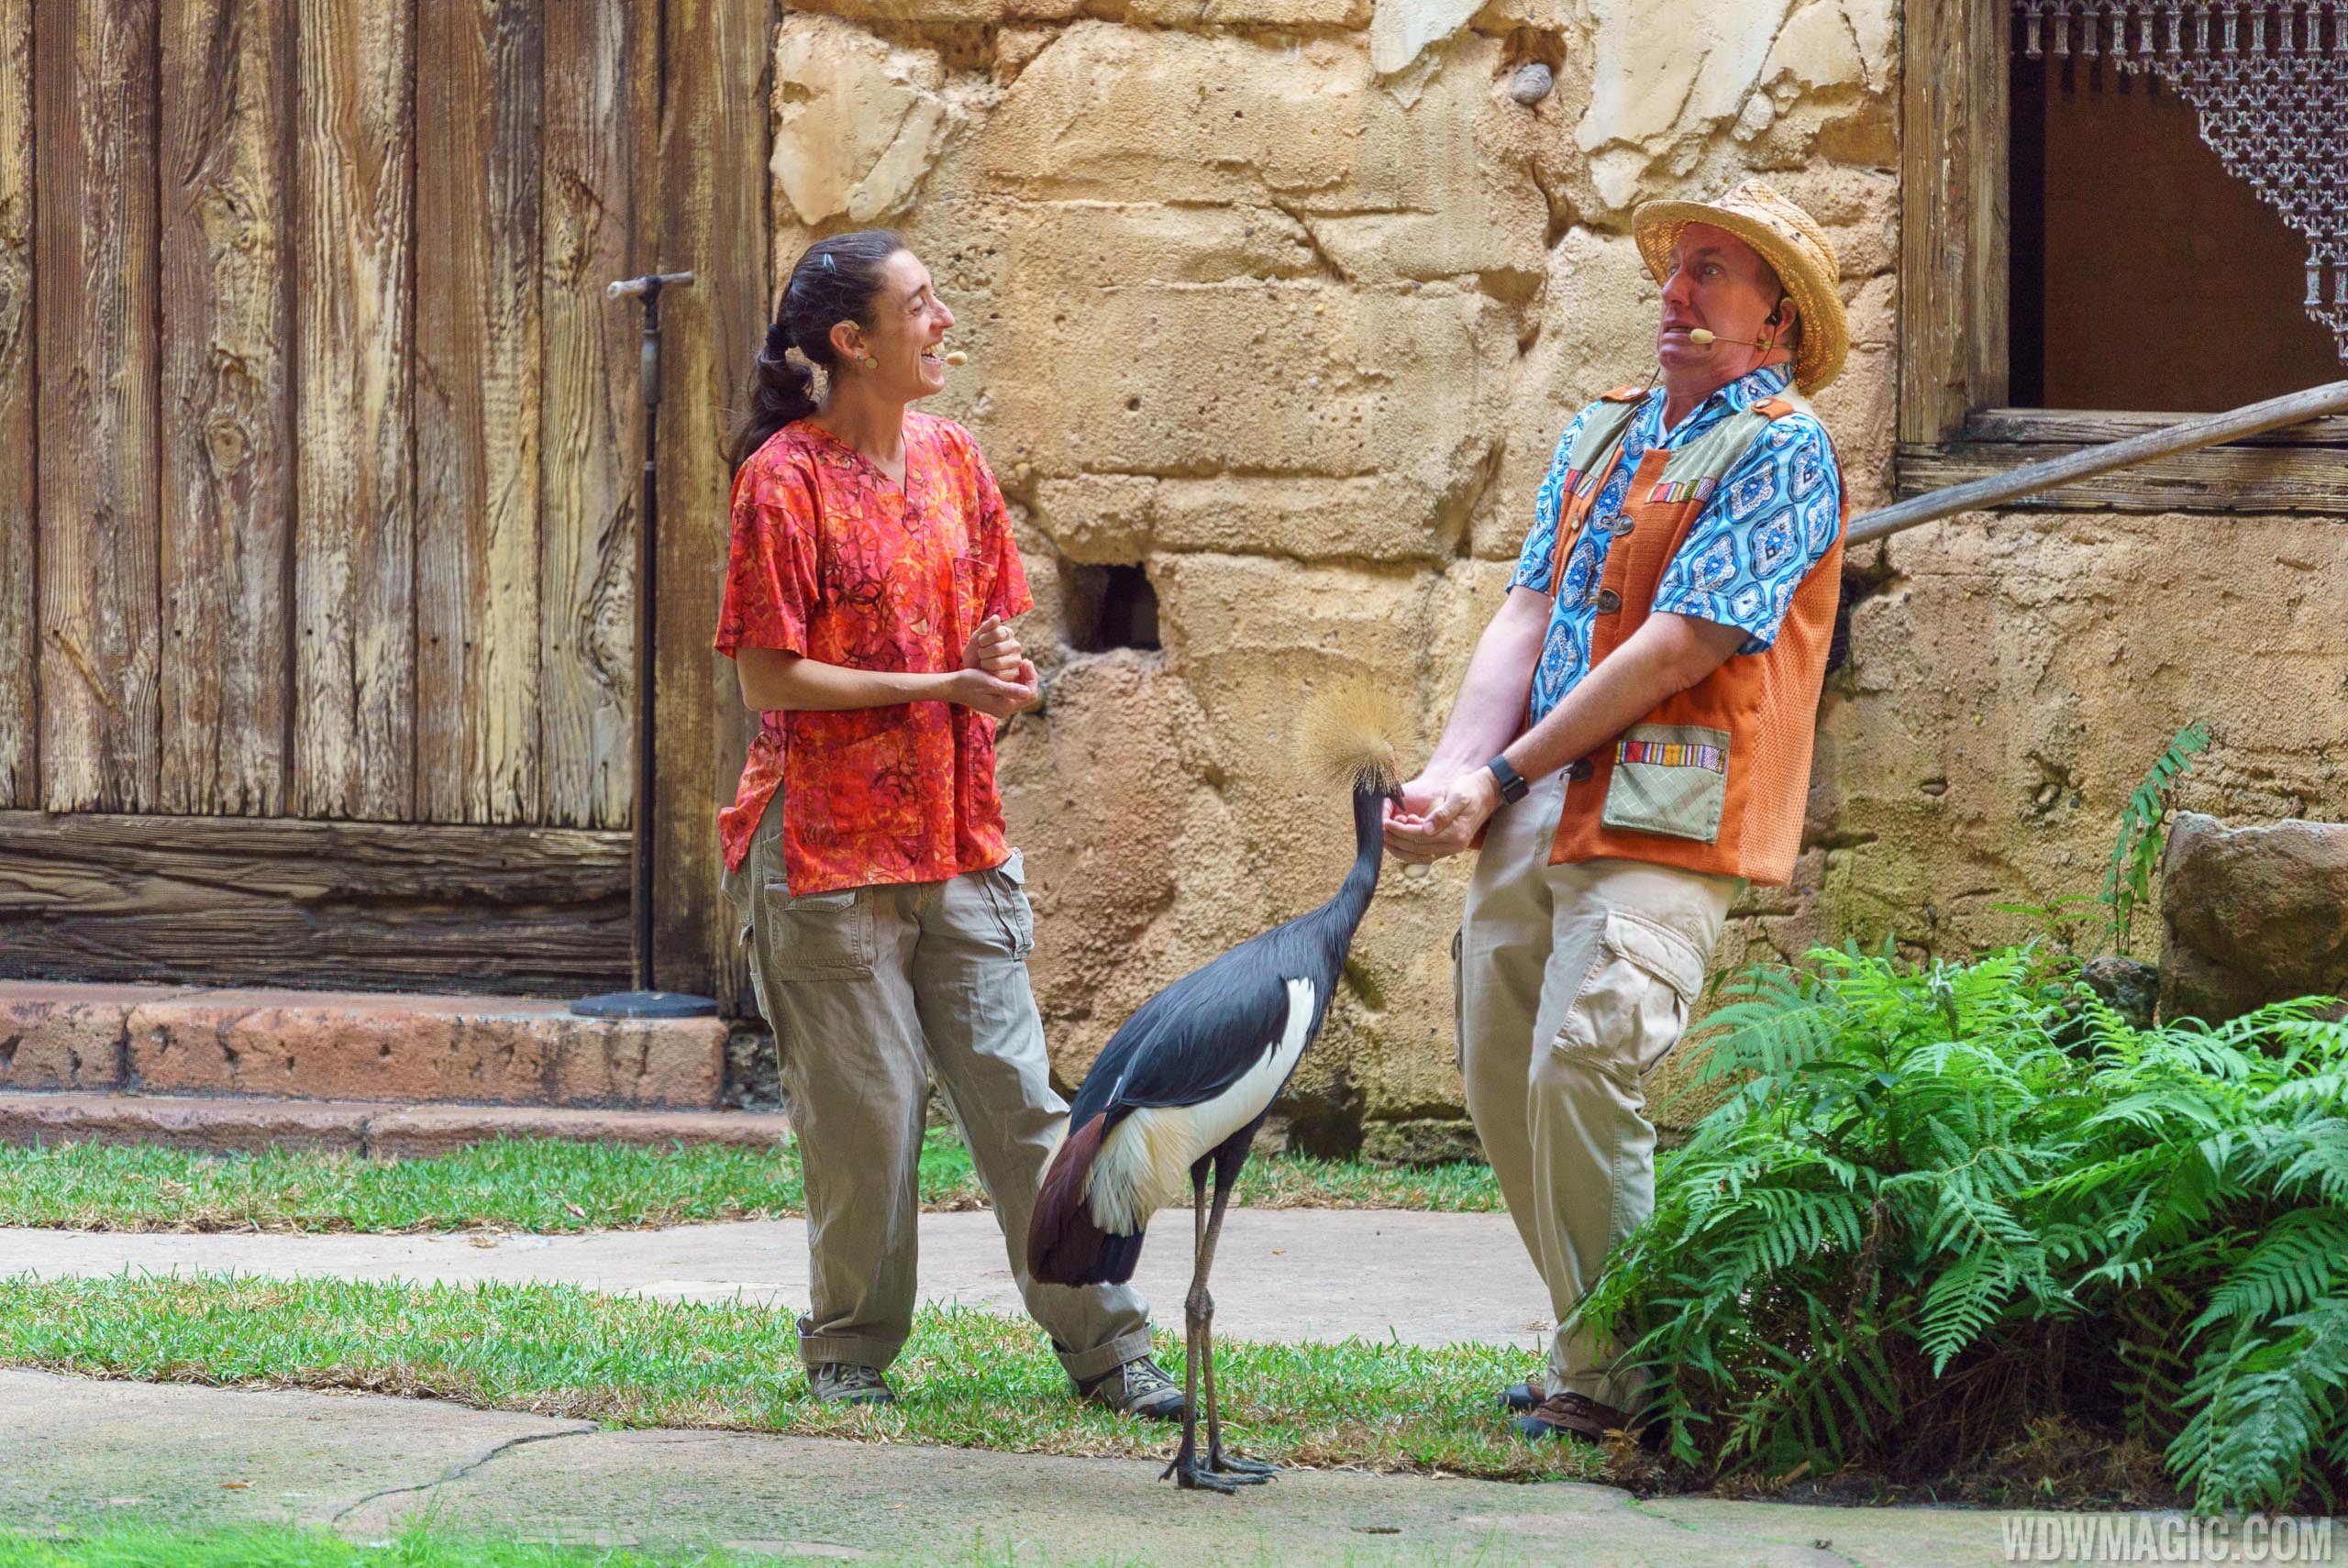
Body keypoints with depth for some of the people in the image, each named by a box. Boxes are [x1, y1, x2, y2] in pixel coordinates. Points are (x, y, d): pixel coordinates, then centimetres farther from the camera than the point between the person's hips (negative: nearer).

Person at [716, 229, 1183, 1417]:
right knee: (865, 1116, -1)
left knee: (1019, 1095, 4)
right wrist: (936, 687, -17)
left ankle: (1106, 1349, 6)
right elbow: (770, 679, -12)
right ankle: (851, 1353, 15)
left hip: (958, 835, 5)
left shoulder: (949, 458, 10)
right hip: (829, 848, -5)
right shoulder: (785, 480, -10)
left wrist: (997, 670, -5)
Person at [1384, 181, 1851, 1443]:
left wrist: (1501, 777, -11)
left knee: (1582, 1072, -18)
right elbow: (1526, 618, 12)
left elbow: (1679, 648, -13)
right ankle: (1599, 1350, 18)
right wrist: (1448, 777, -5)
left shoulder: (1780, 452, -5)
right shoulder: (1599, 434, 19)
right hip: (1536, 816, 8)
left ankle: (1605, 1382, -10)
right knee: (1500, 1076, 7)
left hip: (1662, 818, -8)